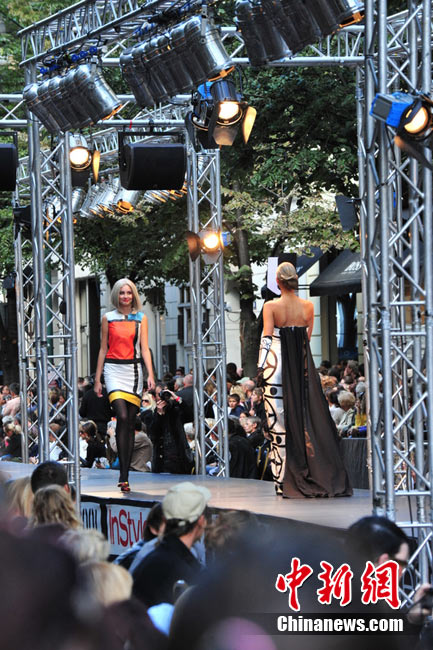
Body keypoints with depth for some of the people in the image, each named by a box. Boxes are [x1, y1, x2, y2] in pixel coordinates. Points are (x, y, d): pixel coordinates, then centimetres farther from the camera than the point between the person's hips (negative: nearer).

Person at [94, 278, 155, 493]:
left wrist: (150, 375, -9)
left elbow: (145, 349, 4)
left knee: (130, 423, 2)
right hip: (113, 369, -2)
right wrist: (97, 379, 8)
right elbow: (103, 349, 10)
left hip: (134, 370, 2)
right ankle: (123, 475, -21)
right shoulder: (108, 318, 8)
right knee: (122, 417, -19)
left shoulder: (141, 319, 10)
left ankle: (125, 475, 7)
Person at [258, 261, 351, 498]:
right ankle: (319, 477, 7)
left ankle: (284, 482, -1)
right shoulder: (308, 307, 3)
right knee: (308, 418, 8)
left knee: (280, 423, 0)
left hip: (278, 363, -3)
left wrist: (261, 367, -5)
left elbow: (266, 339, -10)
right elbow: (308, 338, 8)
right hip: (303, 365, 3)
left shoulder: (271, 307, -8)